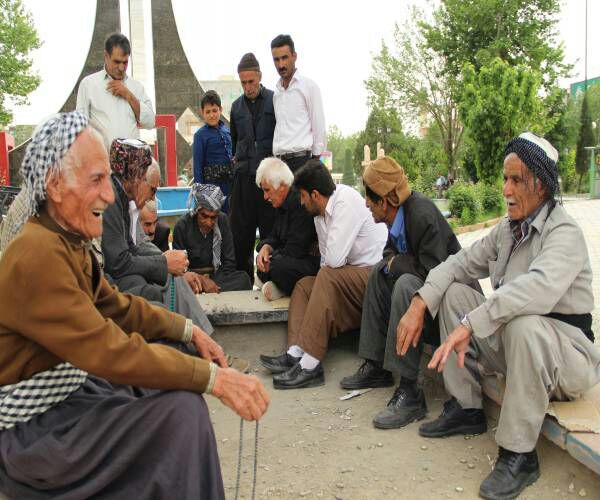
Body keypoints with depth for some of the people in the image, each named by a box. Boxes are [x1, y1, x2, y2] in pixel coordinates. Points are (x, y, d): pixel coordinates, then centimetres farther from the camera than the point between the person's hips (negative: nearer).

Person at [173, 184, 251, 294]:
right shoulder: (182, 226, -9)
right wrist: (202, 280, -22)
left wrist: (214, 284, -17)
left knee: (243, 278, -30)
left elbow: (229, 262, -1)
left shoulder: (223, 221, -2)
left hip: (217, 276, 3)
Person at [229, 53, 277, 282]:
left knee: (271, 231, 1)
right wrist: (238, 161, 16)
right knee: (241, 233, 5)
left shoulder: (276, 101, 1)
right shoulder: (237, 106, 14)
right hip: (244, 176, 4)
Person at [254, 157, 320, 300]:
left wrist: (270, 263, -11)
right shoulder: (283, 204, 12)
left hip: (315, 261, -11)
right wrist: (266, 247, -5)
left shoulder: (301, 204, -22)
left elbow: (294, 250, -24)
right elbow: (275, 236, 18)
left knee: (280, 266, -33)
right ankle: (279, 287, -11)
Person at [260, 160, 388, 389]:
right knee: (304, 285, 4)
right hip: (352, 279, 10)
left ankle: (310, 365, -30)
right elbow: (328, 260, 14)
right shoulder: (321, 213, 11)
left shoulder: (347, 203, -17)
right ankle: (295, 354, -14)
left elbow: (334, 259, -24)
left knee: (328, 276, -28)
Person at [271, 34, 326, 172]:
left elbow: (319, 127, -2)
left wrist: (315, 163, -6)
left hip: (301, 160, -5)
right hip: (279, 161, 5)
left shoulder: (309, 86, 0)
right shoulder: (276, 91, 16)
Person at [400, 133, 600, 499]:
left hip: (565, 352, -8)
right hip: (510, 342, 8)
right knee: (455, 293, -1)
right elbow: (462, 263, 6)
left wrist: (468, 325, -45)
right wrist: (419, 304, -9)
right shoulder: (508, 229, 6)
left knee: (523, 324, -39)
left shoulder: (565, 234, -21)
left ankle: (519, 455, -22)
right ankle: (466, 409, 5)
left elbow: (539, 288, -40)